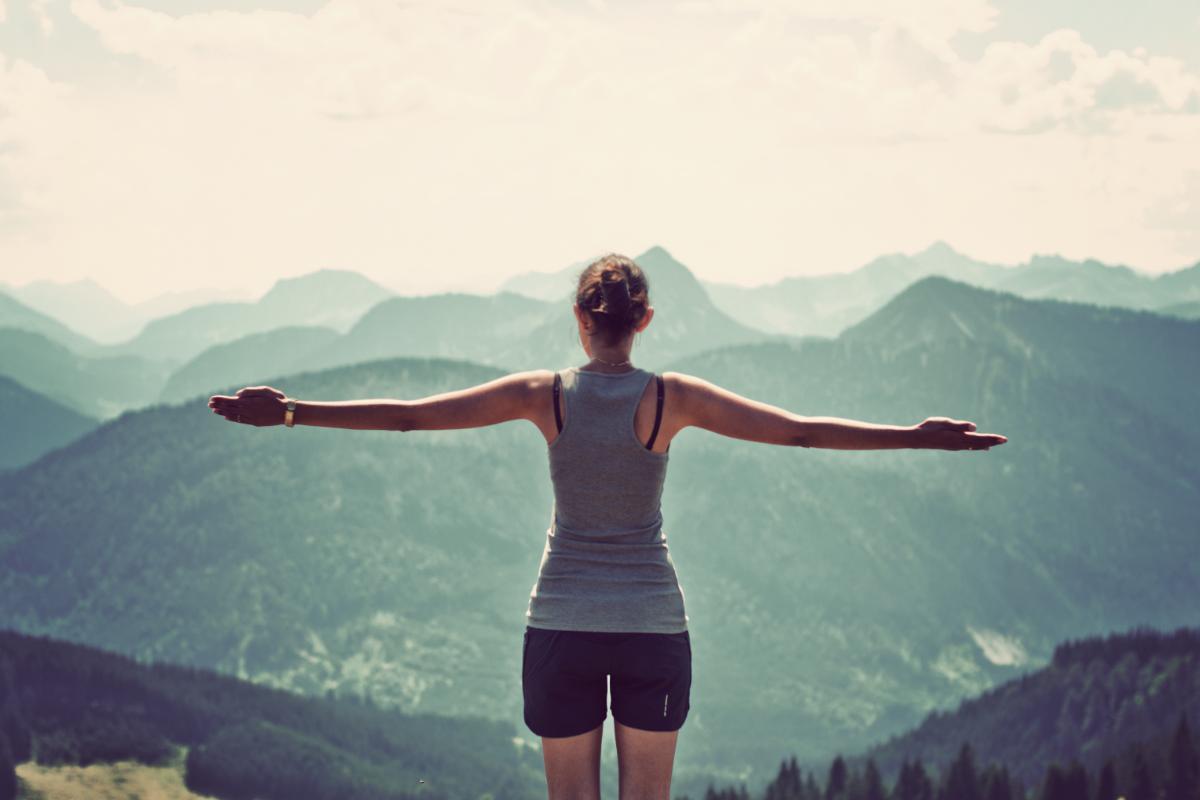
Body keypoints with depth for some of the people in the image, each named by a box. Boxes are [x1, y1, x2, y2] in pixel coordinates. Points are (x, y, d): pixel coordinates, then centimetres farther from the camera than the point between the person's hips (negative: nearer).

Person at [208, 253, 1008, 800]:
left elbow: (405, 415, -7)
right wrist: (919, 438, -4)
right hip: (653, 623, 0)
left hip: (562, 626, 0)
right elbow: (803, 430, -9)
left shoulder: (545, 395, -6)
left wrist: (289, 412, -2)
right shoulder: (672, 398, -8)